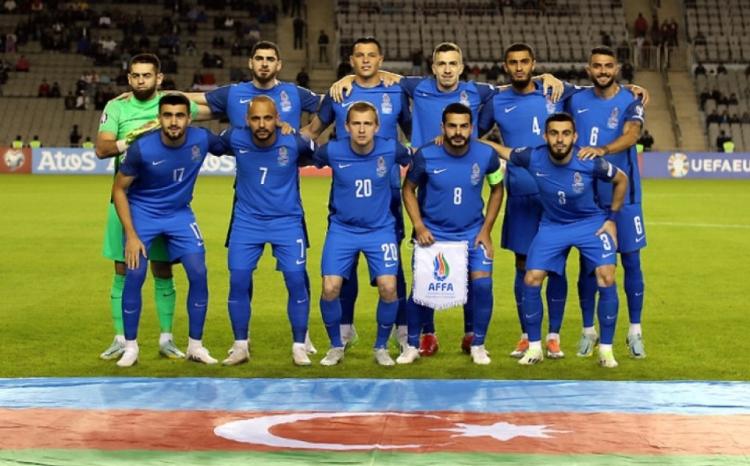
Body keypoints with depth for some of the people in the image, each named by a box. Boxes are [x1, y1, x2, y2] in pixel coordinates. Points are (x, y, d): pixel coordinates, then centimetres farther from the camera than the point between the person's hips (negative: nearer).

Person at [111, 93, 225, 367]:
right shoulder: (141, 149, -24)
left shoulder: (201, 139, -17)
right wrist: (131, 235, -16)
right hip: (142, 212, -3)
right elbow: (118, 190, -12)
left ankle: (195, 345, 9)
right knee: (134, 276, -12)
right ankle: (130, 347, 5)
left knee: (199, 274, -6)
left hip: (180, 214, 3)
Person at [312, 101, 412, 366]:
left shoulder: (390, 150, -11)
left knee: (388, 288, -14)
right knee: (330, 288, -12)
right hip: (342, 230, 0)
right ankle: (336, 346, 13)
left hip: (380, 229, 0)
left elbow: (416, 160, 10)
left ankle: (381, 347, 11)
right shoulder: (332, 151, -12)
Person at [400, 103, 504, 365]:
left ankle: (478, 345, 8)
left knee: (482, 284, -12)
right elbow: (409, 189, -1)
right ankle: (412, 346, 15)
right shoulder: (425, 156, -16)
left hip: (472, 233, 1)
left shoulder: (486, 155, -12)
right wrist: (419, 226, -11)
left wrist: (486, 230, -1)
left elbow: (497, 189, 5)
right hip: (432, 233, -1)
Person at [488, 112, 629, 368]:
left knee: (606, 279, -17)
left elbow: (621, 180, -6)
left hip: (592, 222, -2)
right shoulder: (533, 158, -20)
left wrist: (612, 218, -4)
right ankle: (534, 347, 9)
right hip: (552, 225, 2)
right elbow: (501, 150, -3)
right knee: (531, 280, -8)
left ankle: (606, 349, -3)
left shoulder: (590, 162, -25)